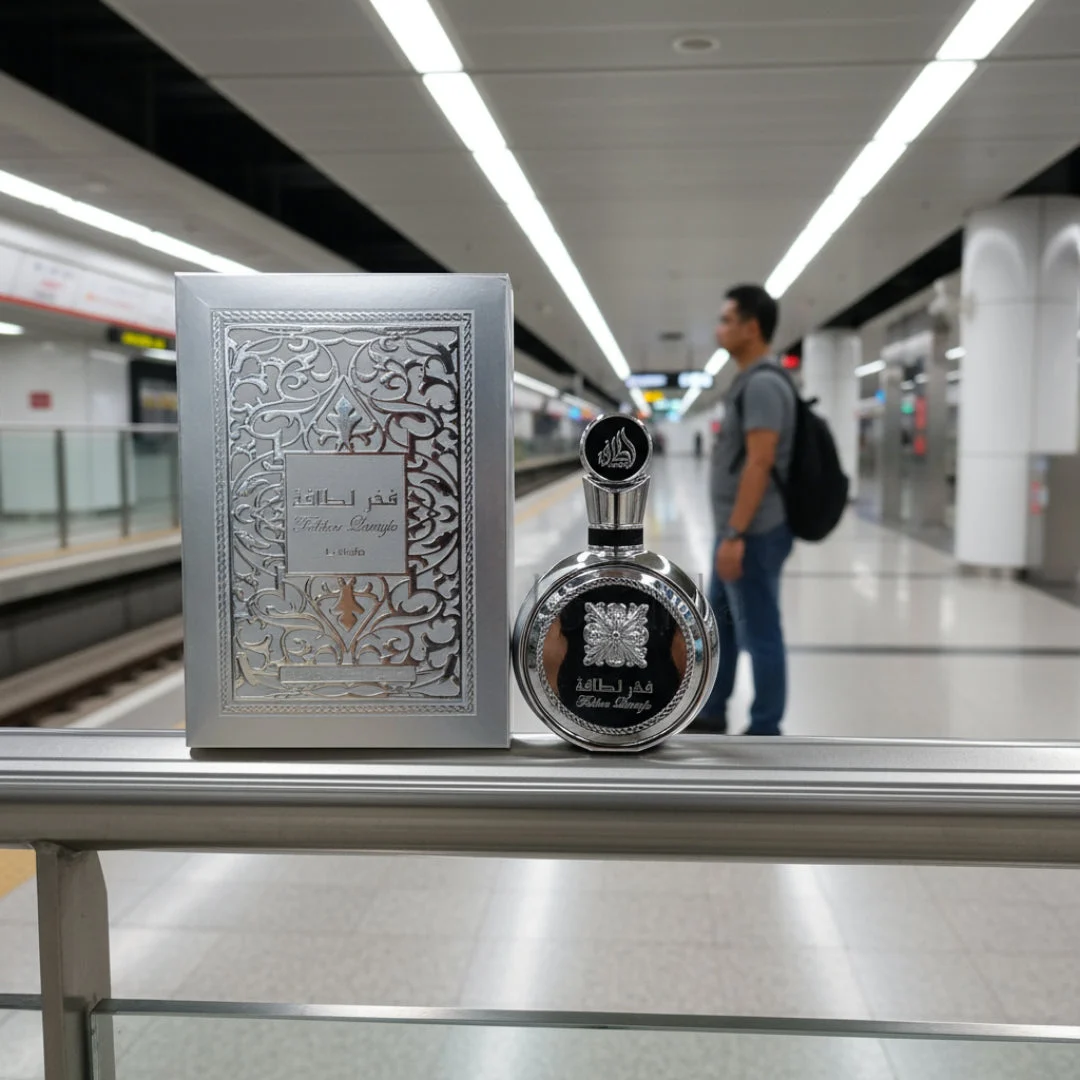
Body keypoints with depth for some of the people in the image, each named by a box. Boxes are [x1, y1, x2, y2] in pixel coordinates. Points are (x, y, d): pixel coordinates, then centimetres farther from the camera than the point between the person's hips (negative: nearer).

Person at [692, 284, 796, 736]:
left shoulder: (763, 383, -17)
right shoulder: (749, 381, 14)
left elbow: (759, 464, -23)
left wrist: (735, 536, -24)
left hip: (754, 535, -11)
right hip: (737, 531, 11)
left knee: (759, 634, 0)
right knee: (720, 620, 19)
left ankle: (764, 734, 11)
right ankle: (711, 713, 33)